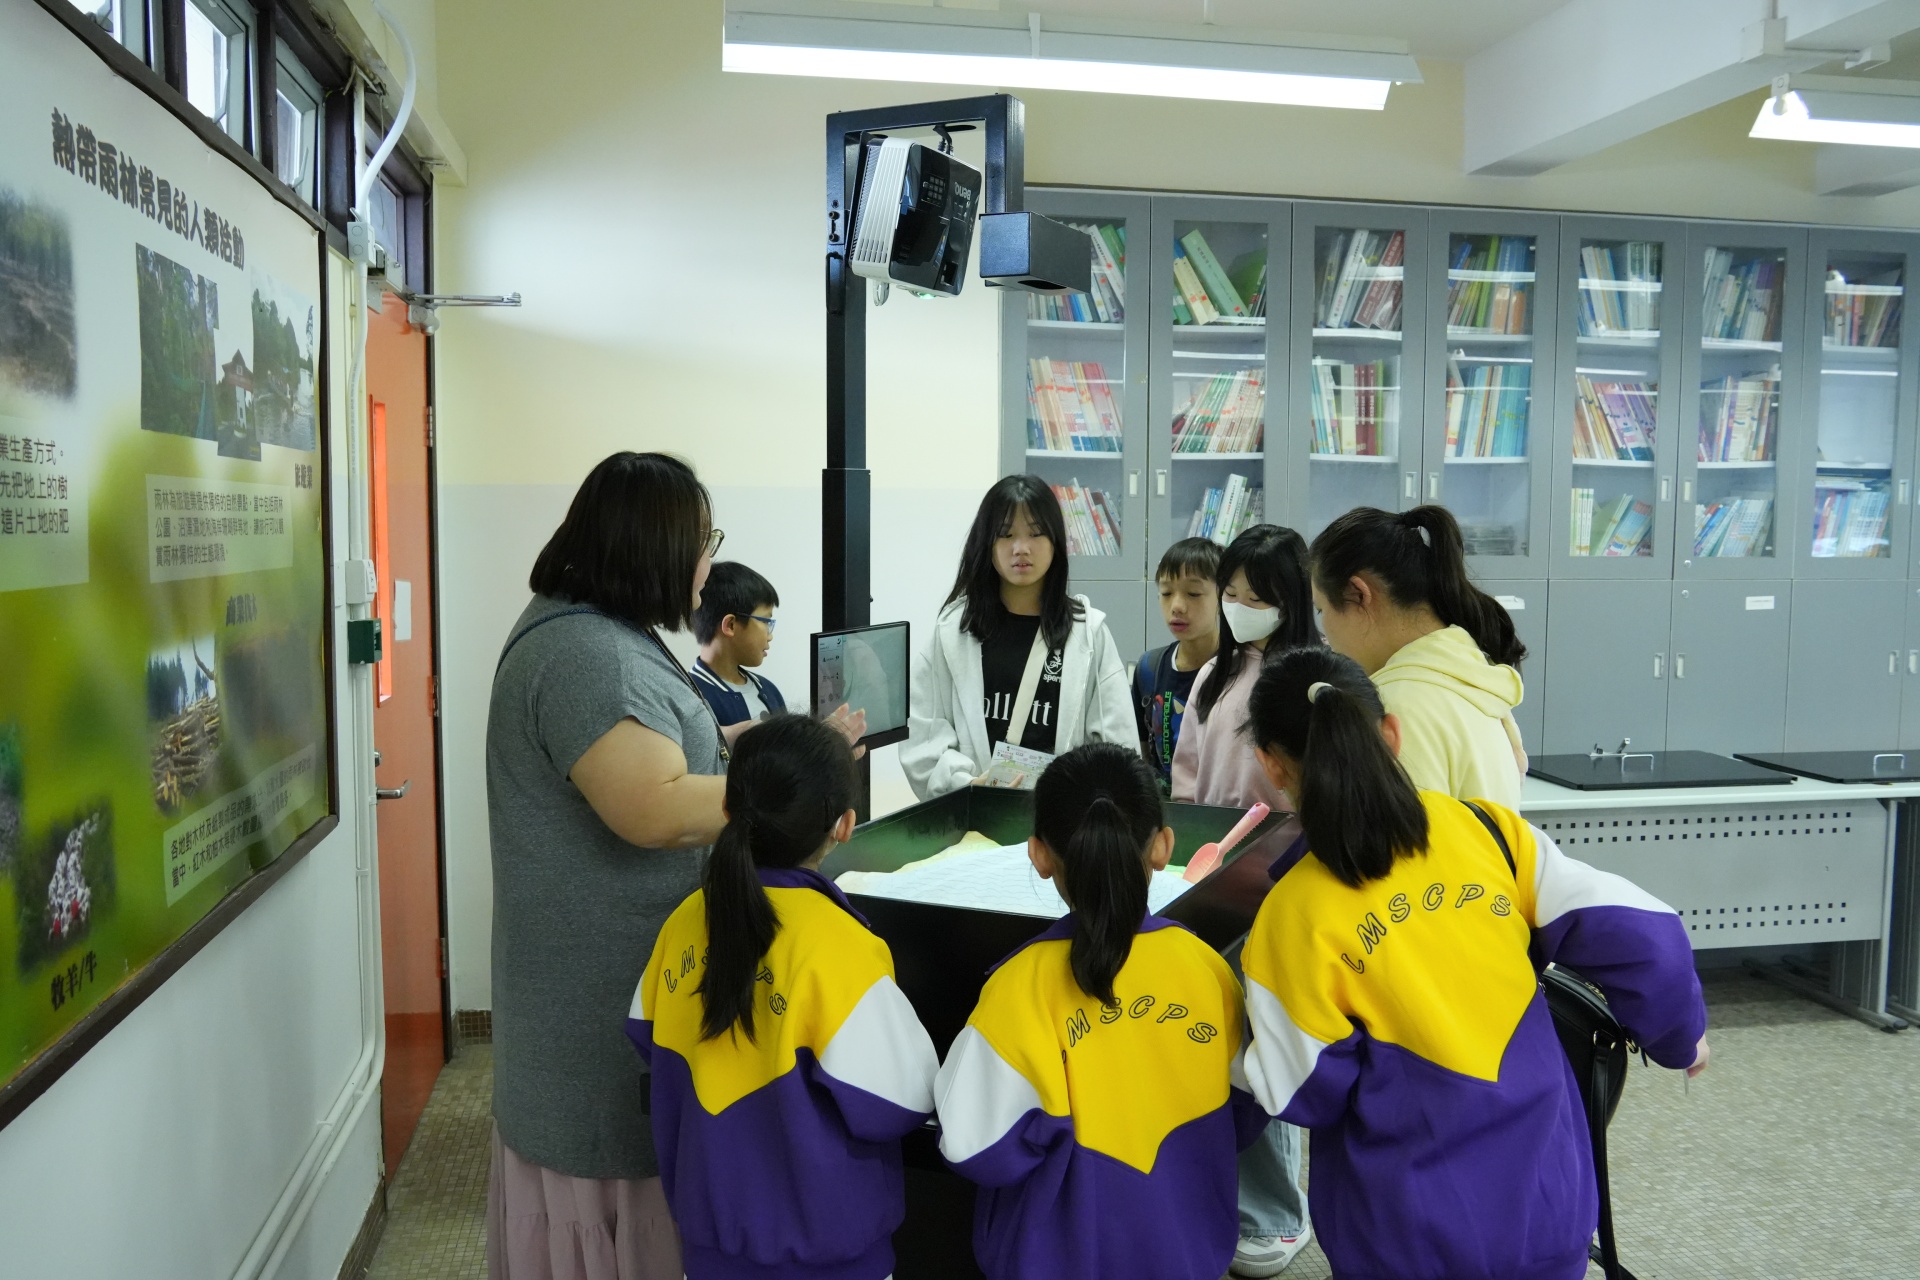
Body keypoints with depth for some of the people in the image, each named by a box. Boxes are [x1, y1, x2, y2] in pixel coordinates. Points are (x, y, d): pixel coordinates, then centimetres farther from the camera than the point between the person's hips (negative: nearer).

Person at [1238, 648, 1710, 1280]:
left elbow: (1303, 1096, -11)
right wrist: (1680, 1037, 12)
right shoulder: (1485, 828, -8)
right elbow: (1641, 938, -7)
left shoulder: (1292, 917, -16)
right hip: (1548, 1199, 3)